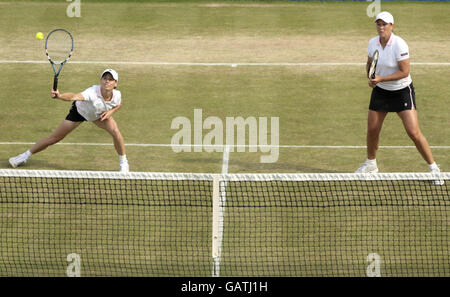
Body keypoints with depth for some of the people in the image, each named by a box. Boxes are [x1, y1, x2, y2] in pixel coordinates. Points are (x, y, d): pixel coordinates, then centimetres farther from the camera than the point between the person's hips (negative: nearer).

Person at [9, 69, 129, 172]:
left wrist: (111, 111, -22)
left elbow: (118, 105, -1)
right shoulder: (93, 92, -43)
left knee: (115, 132, -23)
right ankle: (25, 156, 20)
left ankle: (123, 162, 3)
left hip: (100, 115, 3)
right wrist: (59, 96, -79)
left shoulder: (117, 95, -28)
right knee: (54, 138, 1)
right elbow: (74, 96, -61)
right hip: (79, 111, -3)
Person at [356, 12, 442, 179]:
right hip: (380, 91, 5)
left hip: (402, 91, -5)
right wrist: (370, 78, -4)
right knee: (372, 129, 8)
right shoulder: (373, 43, -4)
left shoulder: (399, 45, -22)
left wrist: (381, 79, -26)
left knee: (414, 132, -13)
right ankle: (371, 164, 34)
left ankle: (433, 168, 0)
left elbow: (404, 72, -22)